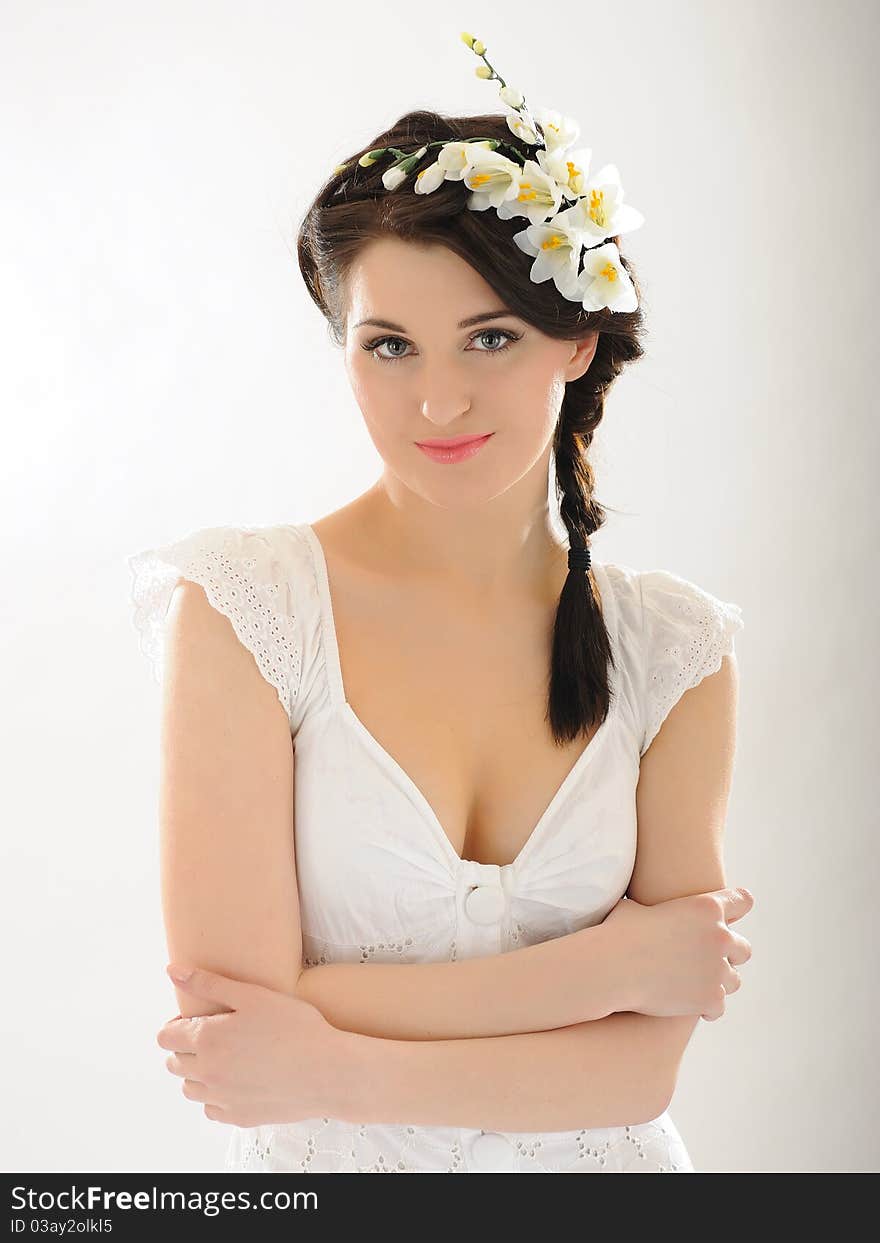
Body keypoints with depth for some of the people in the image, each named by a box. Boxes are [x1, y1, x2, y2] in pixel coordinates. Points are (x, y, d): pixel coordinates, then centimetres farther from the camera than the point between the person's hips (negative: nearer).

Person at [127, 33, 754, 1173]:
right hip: (326, 1164, -2)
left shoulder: (674, 651, -9)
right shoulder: (239, 609, -17)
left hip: (598, 1164, 2)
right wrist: (612, 960, -19)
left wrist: (338, 1069, -23)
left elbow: (643, 1065, -13)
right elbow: (237, 1012, -23)